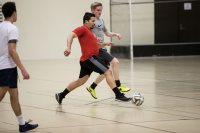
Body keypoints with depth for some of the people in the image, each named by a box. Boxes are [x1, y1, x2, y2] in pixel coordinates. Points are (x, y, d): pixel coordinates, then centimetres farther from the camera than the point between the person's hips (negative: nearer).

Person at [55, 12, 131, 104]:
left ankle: (61, 95, 20)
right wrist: (68, 48, -35)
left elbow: (94, 45, 33)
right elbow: (71, 36, -20)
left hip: (86, 60, 10)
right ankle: (118, 95, -14)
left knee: (81, 81, 14)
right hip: (90, 58, -10)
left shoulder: (89, 31, 24)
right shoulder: (83, 29, -5)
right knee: (108, 72, -12)